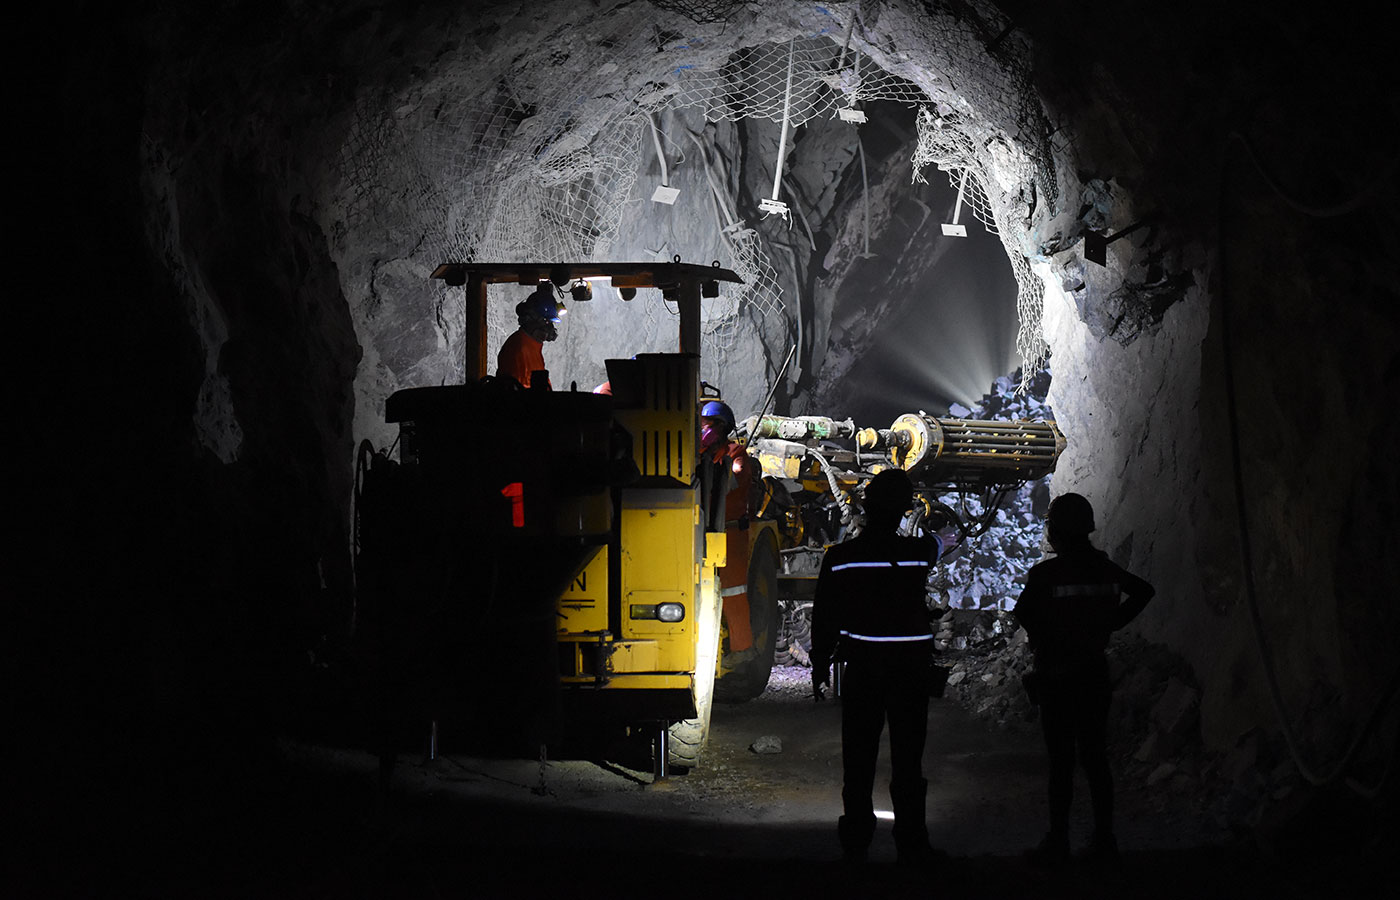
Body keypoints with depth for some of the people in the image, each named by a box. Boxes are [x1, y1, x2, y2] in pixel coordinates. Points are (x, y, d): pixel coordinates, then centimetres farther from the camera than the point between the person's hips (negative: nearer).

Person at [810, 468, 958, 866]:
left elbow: (824, 619, -2)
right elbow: (932, 549, 20)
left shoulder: (840, 557, -8)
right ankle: (911, 844, 7)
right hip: (910, 667, 0)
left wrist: (820, 666, 11)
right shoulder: (917, 552, -8)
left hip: (861, 668, 0)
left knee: (858, 758, 8)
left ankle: (855, 841, 14)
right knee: (907, 756, 5)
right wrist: (942, 540, 44)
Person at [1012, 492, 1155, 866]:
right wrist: (1112, 623, 12)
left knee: (1061, 762, 0)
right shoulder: (1105, 568, 3)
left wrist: (1041, 636, -1)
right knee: (1096, 757, 11)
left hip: (1056, 677, -5)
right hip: (1095, 674, 5)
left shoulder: (1046, 574, -15)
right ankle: (1104, 838, 14)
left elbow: (1023, 611, -20)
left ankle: (1058, 843, 3)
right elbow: (1144, 591, 14)